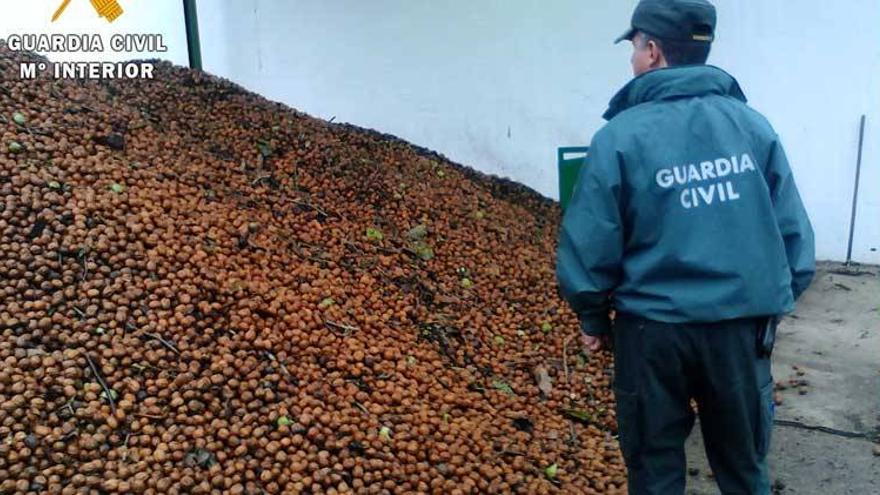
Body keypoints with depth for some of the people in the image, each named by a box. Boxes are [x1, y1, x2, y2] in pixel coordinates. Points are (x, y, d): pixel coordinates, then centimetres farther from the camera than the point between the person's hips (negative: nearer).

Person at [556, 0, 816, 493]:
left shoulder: (621, 136, -11)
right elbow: (794, 232, 1)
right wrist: (774, 305, 14)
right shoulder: (755, 125, 0)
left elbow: (590, 243, -9)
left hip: (653, 327, -3)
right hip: (743, 324, 3)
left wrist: (594, 318, 6)